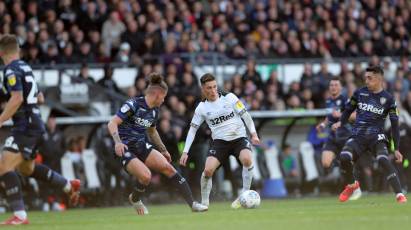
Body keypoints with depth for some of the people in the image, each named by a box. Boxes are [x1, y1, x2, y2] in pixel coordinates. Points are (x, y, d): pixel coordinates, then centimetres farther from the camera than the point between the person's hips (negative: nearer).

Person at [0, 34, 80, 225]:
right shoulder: (25, 67, 13)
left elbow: (17, 98, -25)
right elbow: (37, 97, 22)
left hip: (25, 128, -9)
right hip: (34, 125, 9)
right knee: (26, 168, 28)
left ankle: (20, 215, -22)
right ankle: (69, 186, 37)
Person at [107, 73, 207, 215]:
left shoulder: (154, 111, 8)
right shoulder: (133, 105, -15)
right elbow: (112, 124, -20)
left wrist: (163, 150, 30)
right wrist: (117, 142, -35)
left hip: (142, 146, 7)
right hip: (125, 149, -7)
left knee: (168, 167, -11)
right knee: (145, 176, -27)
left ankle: (192, 204, -8)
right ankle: (135, 199, 7)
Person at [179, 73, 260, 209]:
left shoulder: (229, 98, -5)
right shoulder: (201, 108, 1)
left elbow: (245, 115, -1)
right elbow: (192, 129, 7)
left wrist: (253, 134, -12)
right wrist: (185, 152, 1)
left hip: (239, 138, -1)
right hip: (220, 141, 1)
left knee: (247, 159, -32)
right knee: (208, 170, -20)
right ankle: (204, 203, 1)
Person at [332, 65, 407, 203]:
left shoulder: (388, 99, 0)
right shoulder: (359, 93, 6)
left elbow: (394, 125, 2)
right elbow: (349, 110, 19)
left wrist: (396, 149, -2)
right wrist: (341, 122, -2)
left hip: (376, 137, -2)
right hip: (358, 136, 2)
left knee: (383, 160, -30)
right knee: (344, 157, -23)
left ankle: (399, 195, -26)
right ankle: (351, 185, 6)